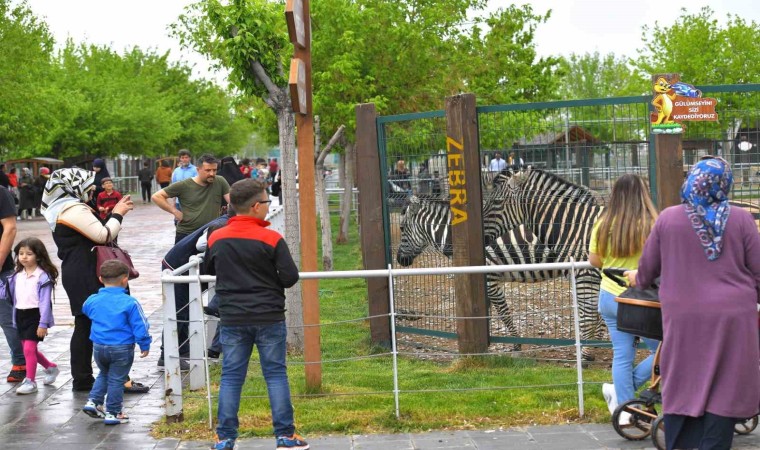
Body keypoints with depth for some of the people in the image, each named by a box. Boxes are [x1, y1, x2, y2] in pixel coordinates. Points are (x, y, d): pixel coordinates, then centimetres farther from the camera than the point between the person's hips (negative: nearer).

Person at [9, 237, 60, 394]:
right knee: (29, 349, 14)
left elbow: (45, 302, -15)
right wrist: (15, 320, 6)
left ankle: (30, 381, -3)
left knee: (29, 348, -11)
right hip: (21, 316, 7)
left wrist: (43, 324, -17)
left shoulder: (43, 277, -12)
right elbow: (14, 299, 11)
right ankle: (51, 367, 35)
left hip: (35, 316, -7)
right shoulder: (17, 276, 8)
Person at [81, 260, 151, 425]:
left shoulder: (93, 300, 0)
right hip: (122, 349, -4)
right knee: (116, 380, 5)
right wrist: (145, 345, 0)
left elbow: (85, 310, 24)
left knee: (103, 374, 27)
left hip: (99, 347, 5)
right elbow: (140, 326, -11)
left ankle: (93, 401, 17)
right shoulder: (130, 303, -15)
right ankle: (113, 413, 10)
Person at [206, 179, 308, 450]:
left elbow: (208, 271, 14)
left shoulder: (216, 239, 0)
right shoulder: (272, 239, -12)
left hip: (232, 319, 3)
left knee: (231, 376, 9)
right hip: (269, 317, -3)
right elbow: (291, 277, -10)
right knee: (275, 374, 6)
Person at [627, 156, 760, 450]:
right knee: (724, 388, 5)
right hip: (731, 316, -1)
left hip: (684, 318, 1)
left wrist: (639, 279, 32)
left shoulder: (667, 219, -1)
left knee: (682, 385, 11)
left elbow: (648, 267, 10)